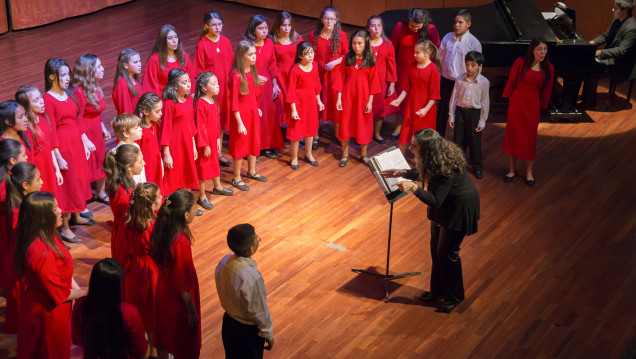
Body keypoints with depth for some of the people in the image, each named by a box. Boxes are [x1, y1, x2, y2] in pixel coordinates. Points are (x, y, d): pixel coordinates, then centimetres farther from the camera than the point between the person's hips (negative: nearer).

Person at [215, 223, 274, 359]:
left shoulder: (224, 262, -15)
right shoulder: (252, 277, -38)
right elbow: (260, 311, -23)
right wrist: (268, 335, -7)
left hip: (228, 321, 7)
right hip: (248, 330, -6)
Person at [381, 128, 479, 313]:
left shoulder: (447, 169, -36)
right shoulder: (434, 159, -11)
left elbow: (435, 201, -35)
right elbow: (423, 173, 11)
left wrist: (414, 188, -44)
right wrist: (403, 173, -4)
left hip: (459, 209, -9)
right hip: (443, 205, 9)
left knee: (447, 252, 1)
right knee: (436, 249, 18)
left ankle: (454, 297, 21)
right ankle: (438, 289, 36)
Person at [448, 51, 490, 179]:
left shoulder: (484, 82, -9)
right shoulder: (460, 79, -4)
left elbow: (485, 103, -4)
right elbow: (454, 98, 3)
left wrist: (482, 121, -4)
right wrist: (451, 116, 5)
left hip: (474, 112, -2)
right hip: (460, 111, 2)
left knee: (475, 141, 7)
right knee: (458, 140, 11)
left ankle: (477, 166, 22)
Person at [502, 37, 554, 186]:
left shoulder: (548, 68, -4)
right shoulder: (521, 62, -10)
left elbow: (546, 90, 5)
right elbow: (511, 81, 0)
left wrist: (542, 106, 9)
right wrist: (509, 97, 5)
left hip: (533, 106, 1)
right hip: (516, 103, -1)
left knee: (530, 138, 6)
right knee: (512, 135, 7)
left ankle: (529, 173, 20)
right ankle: (511, 170, 21)